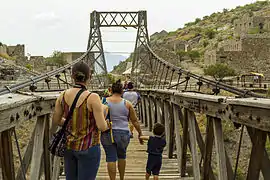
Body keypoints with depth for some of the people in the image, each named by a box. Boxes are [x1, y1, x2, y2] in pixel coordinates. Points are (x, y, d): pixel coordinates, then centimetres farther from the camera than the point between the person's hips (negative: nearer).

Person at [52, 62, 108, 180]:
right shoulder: (92, 97, -18)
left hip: (69, 146, 5)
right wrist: (105, 124, 5)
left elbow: (56, 120, 7)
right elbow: (102, 127, -18)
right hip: (88, 148, -5)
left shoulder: (63, 95, -3)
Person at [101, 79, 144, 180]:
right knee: (122, 156, 21)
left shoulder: (104, 102, -3)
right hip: (123, 134, 1)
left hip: (107, 134, -1)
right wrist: (140, 133, 13)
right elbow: (135, 121, 2)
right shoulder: (127, 104, -3)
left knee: (111, 158, 4)